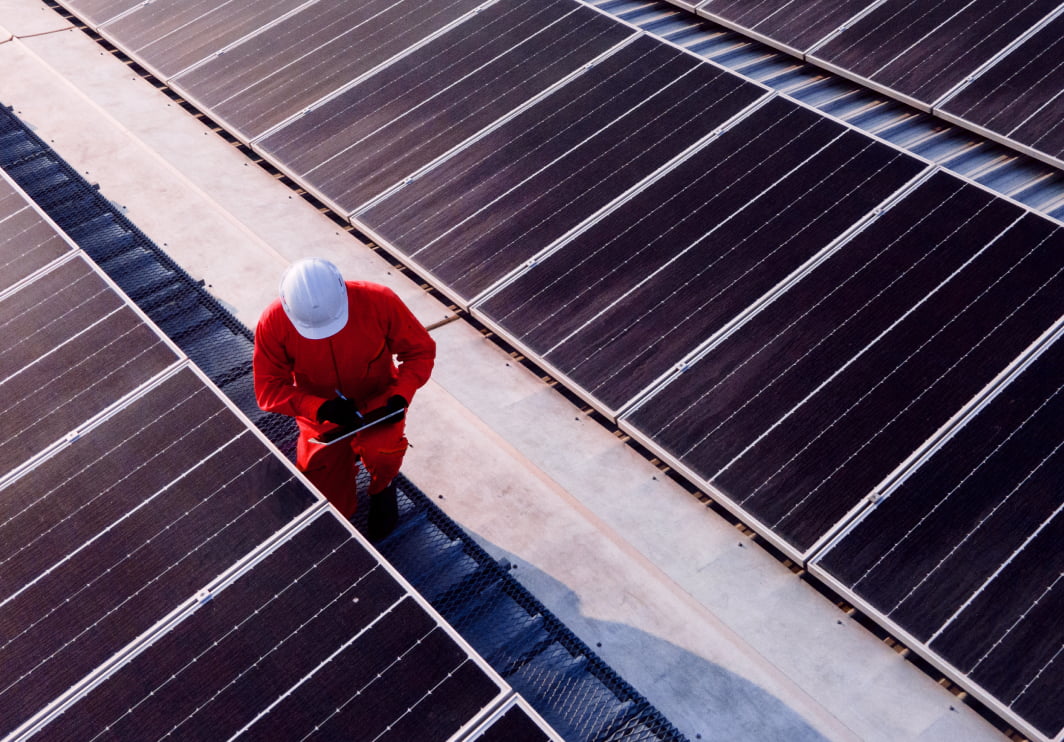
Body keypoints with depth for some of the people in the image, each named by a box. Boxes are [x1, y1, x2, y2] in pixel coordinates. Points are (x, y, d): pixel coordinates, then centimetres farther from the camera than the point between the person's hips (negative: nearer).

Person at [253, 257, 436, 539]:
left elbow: (421, 350, -11)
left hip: (376, 400, -1)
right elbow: (269, 389, -16)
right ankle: (347, 453, 36)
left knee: (381, 455, -35)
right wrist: (321, 408, -32)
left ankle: (383, 488, 4)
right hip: (319, 411, 2)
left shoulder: (379, 301, -26)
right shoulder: (274, 323, -25)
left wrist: (400, 396, -27)